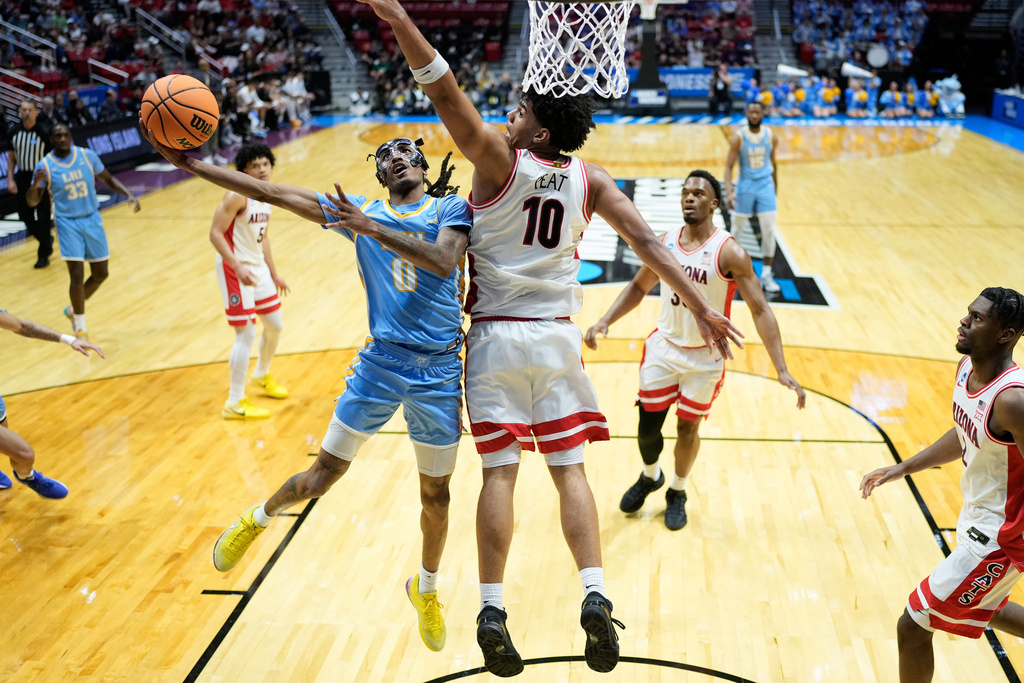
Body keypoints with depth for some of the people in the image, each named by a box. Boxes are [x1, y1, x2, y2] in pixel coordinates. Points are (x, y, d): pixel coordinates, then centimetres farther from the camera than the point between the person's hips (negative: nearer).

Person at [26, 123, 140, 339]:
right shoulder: (45, 166, -8)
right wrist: (35, 184, -27)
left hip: (92, 219, 4)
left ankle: (75, 309, 34)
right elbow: (33, 202, -5)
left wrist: (129, 194, -8)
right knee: (77, 276, -11)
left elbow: (108, 179, 9)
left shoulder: (88, 155, -3)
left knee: (100, 274, 9)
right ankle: (80, 329, 4)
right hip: (68, 223, -3)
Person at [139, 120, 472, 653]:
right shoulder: (360, 211, 8)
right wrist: (191, 164, 0)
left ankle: (425, 589, 37)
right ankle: (258, 518, 36)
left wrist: (372, 229, -21)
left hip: (438, 371, -1)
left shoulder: (452, 207, 3)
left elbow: (444, 260, -17)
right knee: (322, 475, 3)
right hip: (381, 362, 1)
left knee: (436, 495, 11)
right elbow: (274, 194, 4)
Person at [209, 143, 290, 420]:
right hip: (235, 269, -9)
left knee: (275, 326, 18)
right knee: (246, 334, -9)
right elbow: (215, 233, -21)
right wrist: (238, 267, -30)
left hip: (258, 267, 9)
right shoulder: (237, 196, -18)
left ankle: (261, 375, 44)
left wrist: (274, 274, 20)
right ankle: (234, 403, 1)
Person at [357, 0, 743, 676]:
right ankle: (595, 596, -4)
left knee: (500, 470, 2)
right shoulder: (590, 178, 1)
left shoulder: (500, 157, -11)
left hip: (497, 337, -3)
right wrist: (701, 306, -2)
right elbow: (647, 241, -4)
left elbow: (448, 95, -22)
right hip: (557, 338, 3)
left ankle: (493, 610, 2)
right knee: (569, 468, 7)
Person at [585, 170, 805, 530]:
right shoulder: (666, 242, -4)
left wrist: (782, 369, -28)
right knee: (647, 425, 4)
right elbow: (638, 287, 11)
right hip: (664, 346, 3)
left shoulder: (729, 253, -19)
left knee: (687, 429, 8)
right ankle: (650, 476, 37)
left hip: (705, 356, -3)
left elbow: (760, 311, -20)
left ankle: (677, 492, 35)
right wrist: (605, 321, -3)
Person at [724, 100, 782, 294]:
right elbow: (729, 166, -11)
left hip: (765, 185, 2)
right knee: (737, 229, 8)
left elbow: (773, 163, 12)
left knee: (769, 231, -4)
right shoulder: (739, 137, -9)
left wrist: (775, 188, 15)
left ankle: (766, 274, 4)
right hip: (745, 186, -2)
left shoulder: (771, 136, 0)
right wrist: (729, 191, -23)